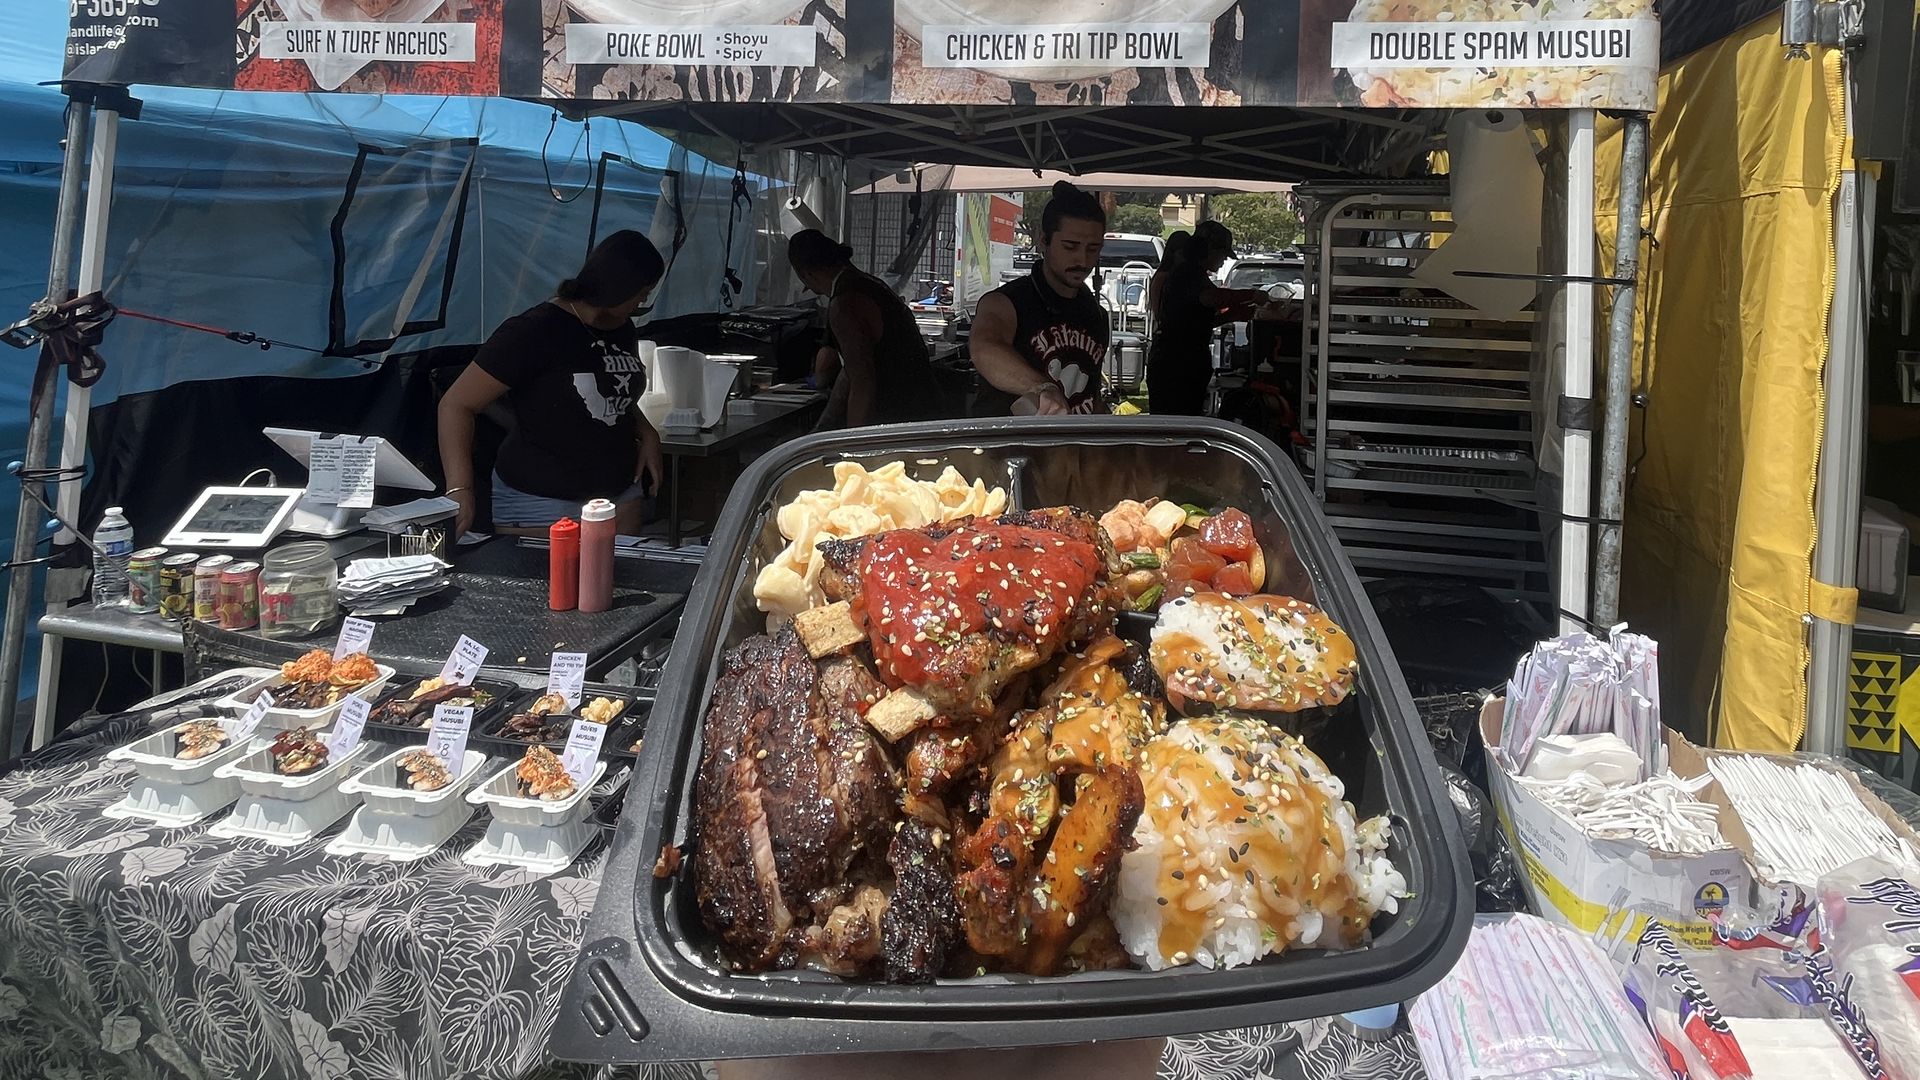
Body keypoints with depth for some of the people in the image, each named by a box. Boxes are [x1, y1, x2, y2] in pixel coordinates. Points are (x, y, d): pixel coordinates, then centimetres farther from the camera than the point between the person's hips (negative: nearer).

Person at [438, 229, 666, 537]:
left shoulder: (623, 330, 8)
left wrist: (646, 433, 6)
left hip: (620, 493, 7)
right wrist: (460, 490, -27)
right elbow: (456, 405, -15)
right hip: (540, 504, -7)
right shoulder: (533, 332, -15)